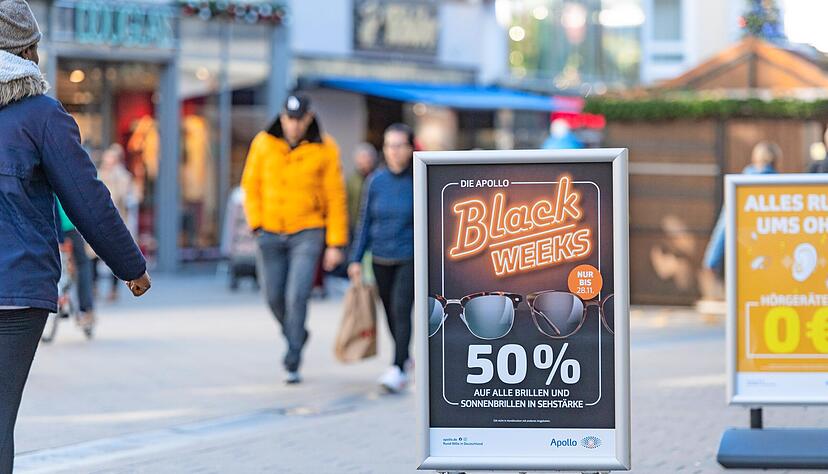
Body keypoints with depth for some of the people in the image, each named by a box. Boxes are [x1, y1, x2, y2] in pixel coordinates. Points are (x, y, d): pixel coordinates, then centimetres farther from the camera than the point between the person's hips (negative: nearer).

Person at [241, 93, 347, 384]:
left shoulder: (324, 149, -7)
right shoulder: (264, 143, -2)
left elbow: (335, 197, -4)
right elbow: (251, 184, 8)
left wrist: (336, 243, -6)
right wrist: (256, 222, -4)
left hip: (308, 233, -3)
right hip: (271, 234, 3)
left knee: (297, 295, -14)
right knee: (274, 297, 8)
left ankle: (292, 364, -6)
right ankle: (296, 335, 38)